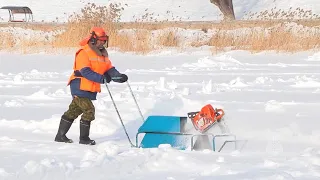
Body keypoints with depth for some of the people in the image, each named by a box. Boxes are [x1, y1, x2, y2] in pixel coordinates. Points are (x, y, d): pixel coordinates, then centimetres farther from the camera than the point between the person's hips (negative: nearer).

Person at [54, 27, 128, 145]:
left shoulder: (103, 54, 12)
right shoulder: (84, 53, -14)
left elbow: (109, 69, 6)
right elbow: (86, 72, -25)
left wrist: (118, 76, -15)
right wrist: (102, 79, -34)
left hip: (90, 89, 8)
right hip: (80, 87, -8)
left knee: (73, 112, 15)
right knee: (89, 111, -12)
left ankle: (60, 135, 24)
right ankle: (84, 138, 0)